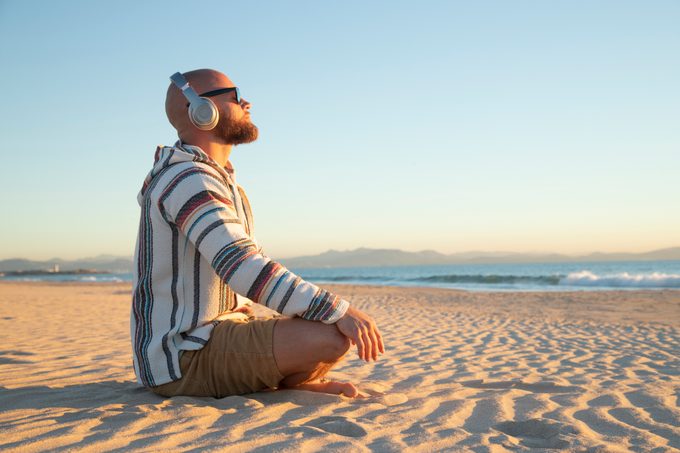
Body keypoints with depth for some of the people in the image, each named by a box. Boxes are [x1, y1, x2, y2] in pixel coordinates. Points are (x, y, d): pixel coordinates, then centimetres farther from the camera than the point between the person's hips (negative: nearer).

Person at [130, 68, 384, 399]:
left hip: (222, 332, 10)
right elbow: (244, 268, -29)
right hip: (184, 358, -10)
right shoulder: (188, 179, -17)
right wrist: (338, 310, -31)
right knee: (334, 336, -27)